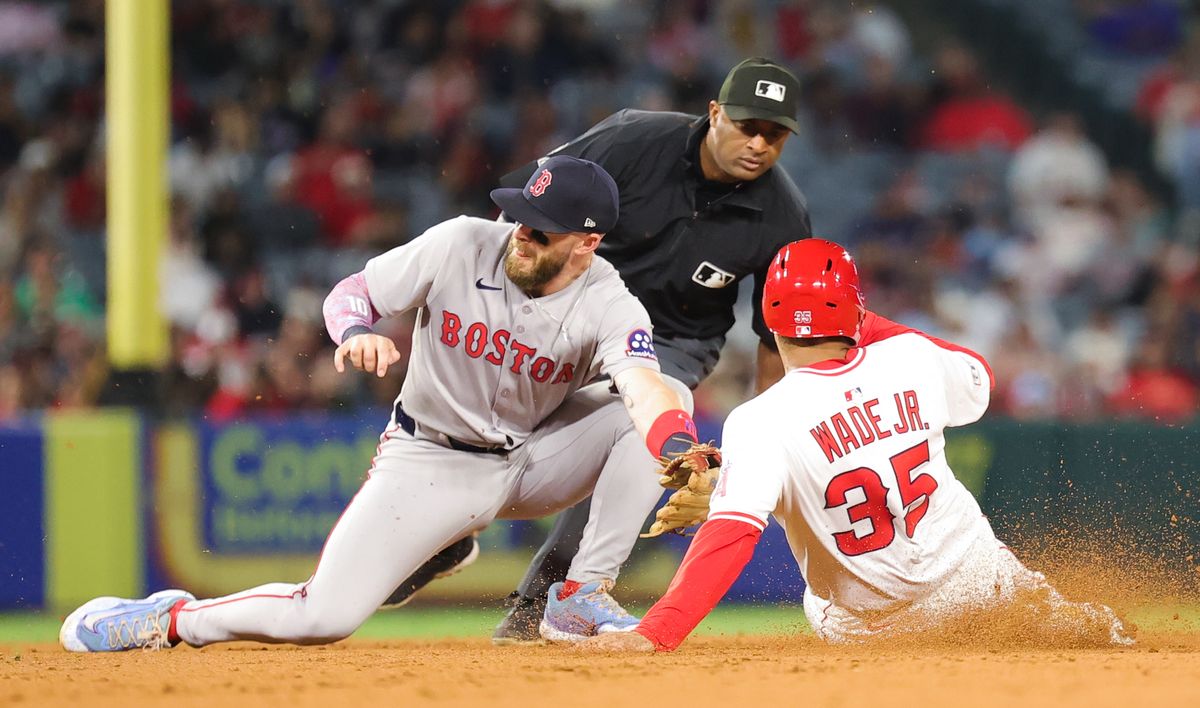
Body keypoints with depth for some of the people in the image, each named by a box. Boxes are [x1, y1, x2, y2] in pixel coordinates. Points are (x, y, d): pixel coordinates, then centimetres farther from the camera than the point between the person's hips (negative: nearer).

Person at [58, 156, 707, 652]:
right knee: (323, 618, -18)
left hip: (535, 460, 2)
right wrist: (357, 330, -34)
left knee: (669, 401, -20)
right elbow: (351, 293, -9)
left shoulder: (610, 308, -20)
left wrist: (679, 454, -61)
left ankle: (584, 600, -12)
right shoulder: (462, 245, -18)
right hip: (429, 459, -2)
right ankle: (173, 619, 11)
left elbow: (647, 391, -38)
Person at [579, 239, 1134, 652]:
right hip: (974, 582, 2)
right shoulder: (912, 361, -12)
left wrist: (653, 635, -41)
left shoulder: (761, 422, -24)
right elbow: (978, 378, 13)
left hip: (866, 627, -2)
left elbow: (730, 533, -36)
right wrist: (870, 326, 17)